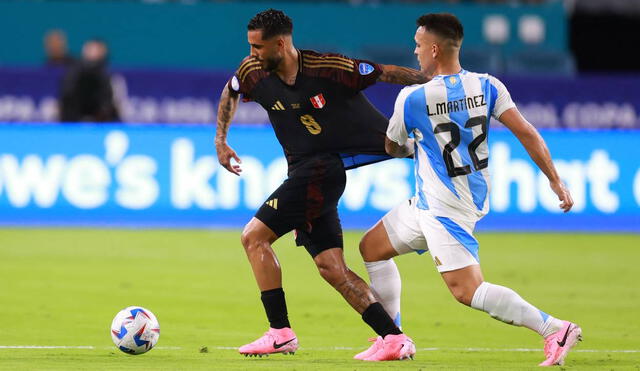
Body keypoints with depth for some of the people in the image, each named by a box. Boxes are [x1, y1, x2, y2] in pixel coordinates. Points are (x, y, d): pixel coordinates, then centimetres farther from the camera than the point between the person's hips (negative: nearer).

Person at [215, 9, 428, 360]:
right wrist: (220, 141, 20)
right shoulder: (254, 72, 2)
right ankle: (395, 338, 1)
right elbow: (230, 93, 24)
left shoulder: (328, 68, -15)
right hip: (304, 172, 7)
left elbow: (387, 73, -8)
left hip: (320, 168, -7)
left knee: (254, 236, -12)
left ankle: (280, 332, -8)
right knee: (331, 267, 1)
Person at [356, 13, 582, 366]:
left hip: (442, 210, -9)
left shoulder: (412, 99, -17)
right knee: (371, 247, 20)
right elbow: (526, 133, -9)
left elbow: (392, 148, 3)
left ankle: (555, 329, -21)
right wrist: (555, 181, -3)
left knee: (466, 290, -12)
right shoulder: (486, 86, -4)